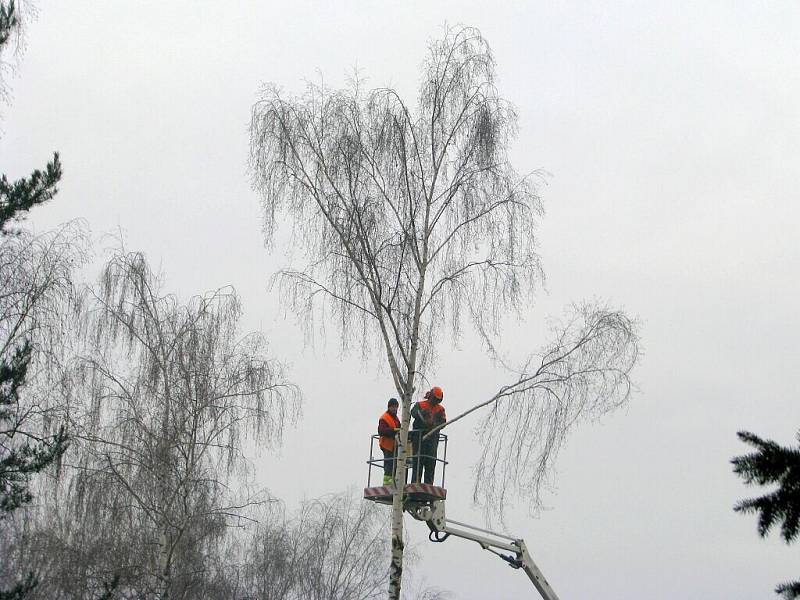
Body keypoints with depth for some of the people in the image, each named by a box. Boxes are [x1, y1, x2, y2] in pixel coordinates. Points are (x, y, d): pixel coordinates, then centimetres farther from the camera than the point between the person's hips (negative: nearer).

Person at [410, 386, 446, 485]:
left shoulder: (440, 409, 17)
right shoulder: (420, 405, 10)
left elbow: (442, 422, 2)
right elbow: (413, 412, -12)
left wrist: (434, 424, -18)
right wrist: (421, 413, -34)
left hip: (432, 437, 2)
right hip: (419, 436, -2)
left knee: (431, 461, -2)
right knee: (418, 459, -7)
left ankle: (428, 483, -2)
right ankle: (415, 482, -9)